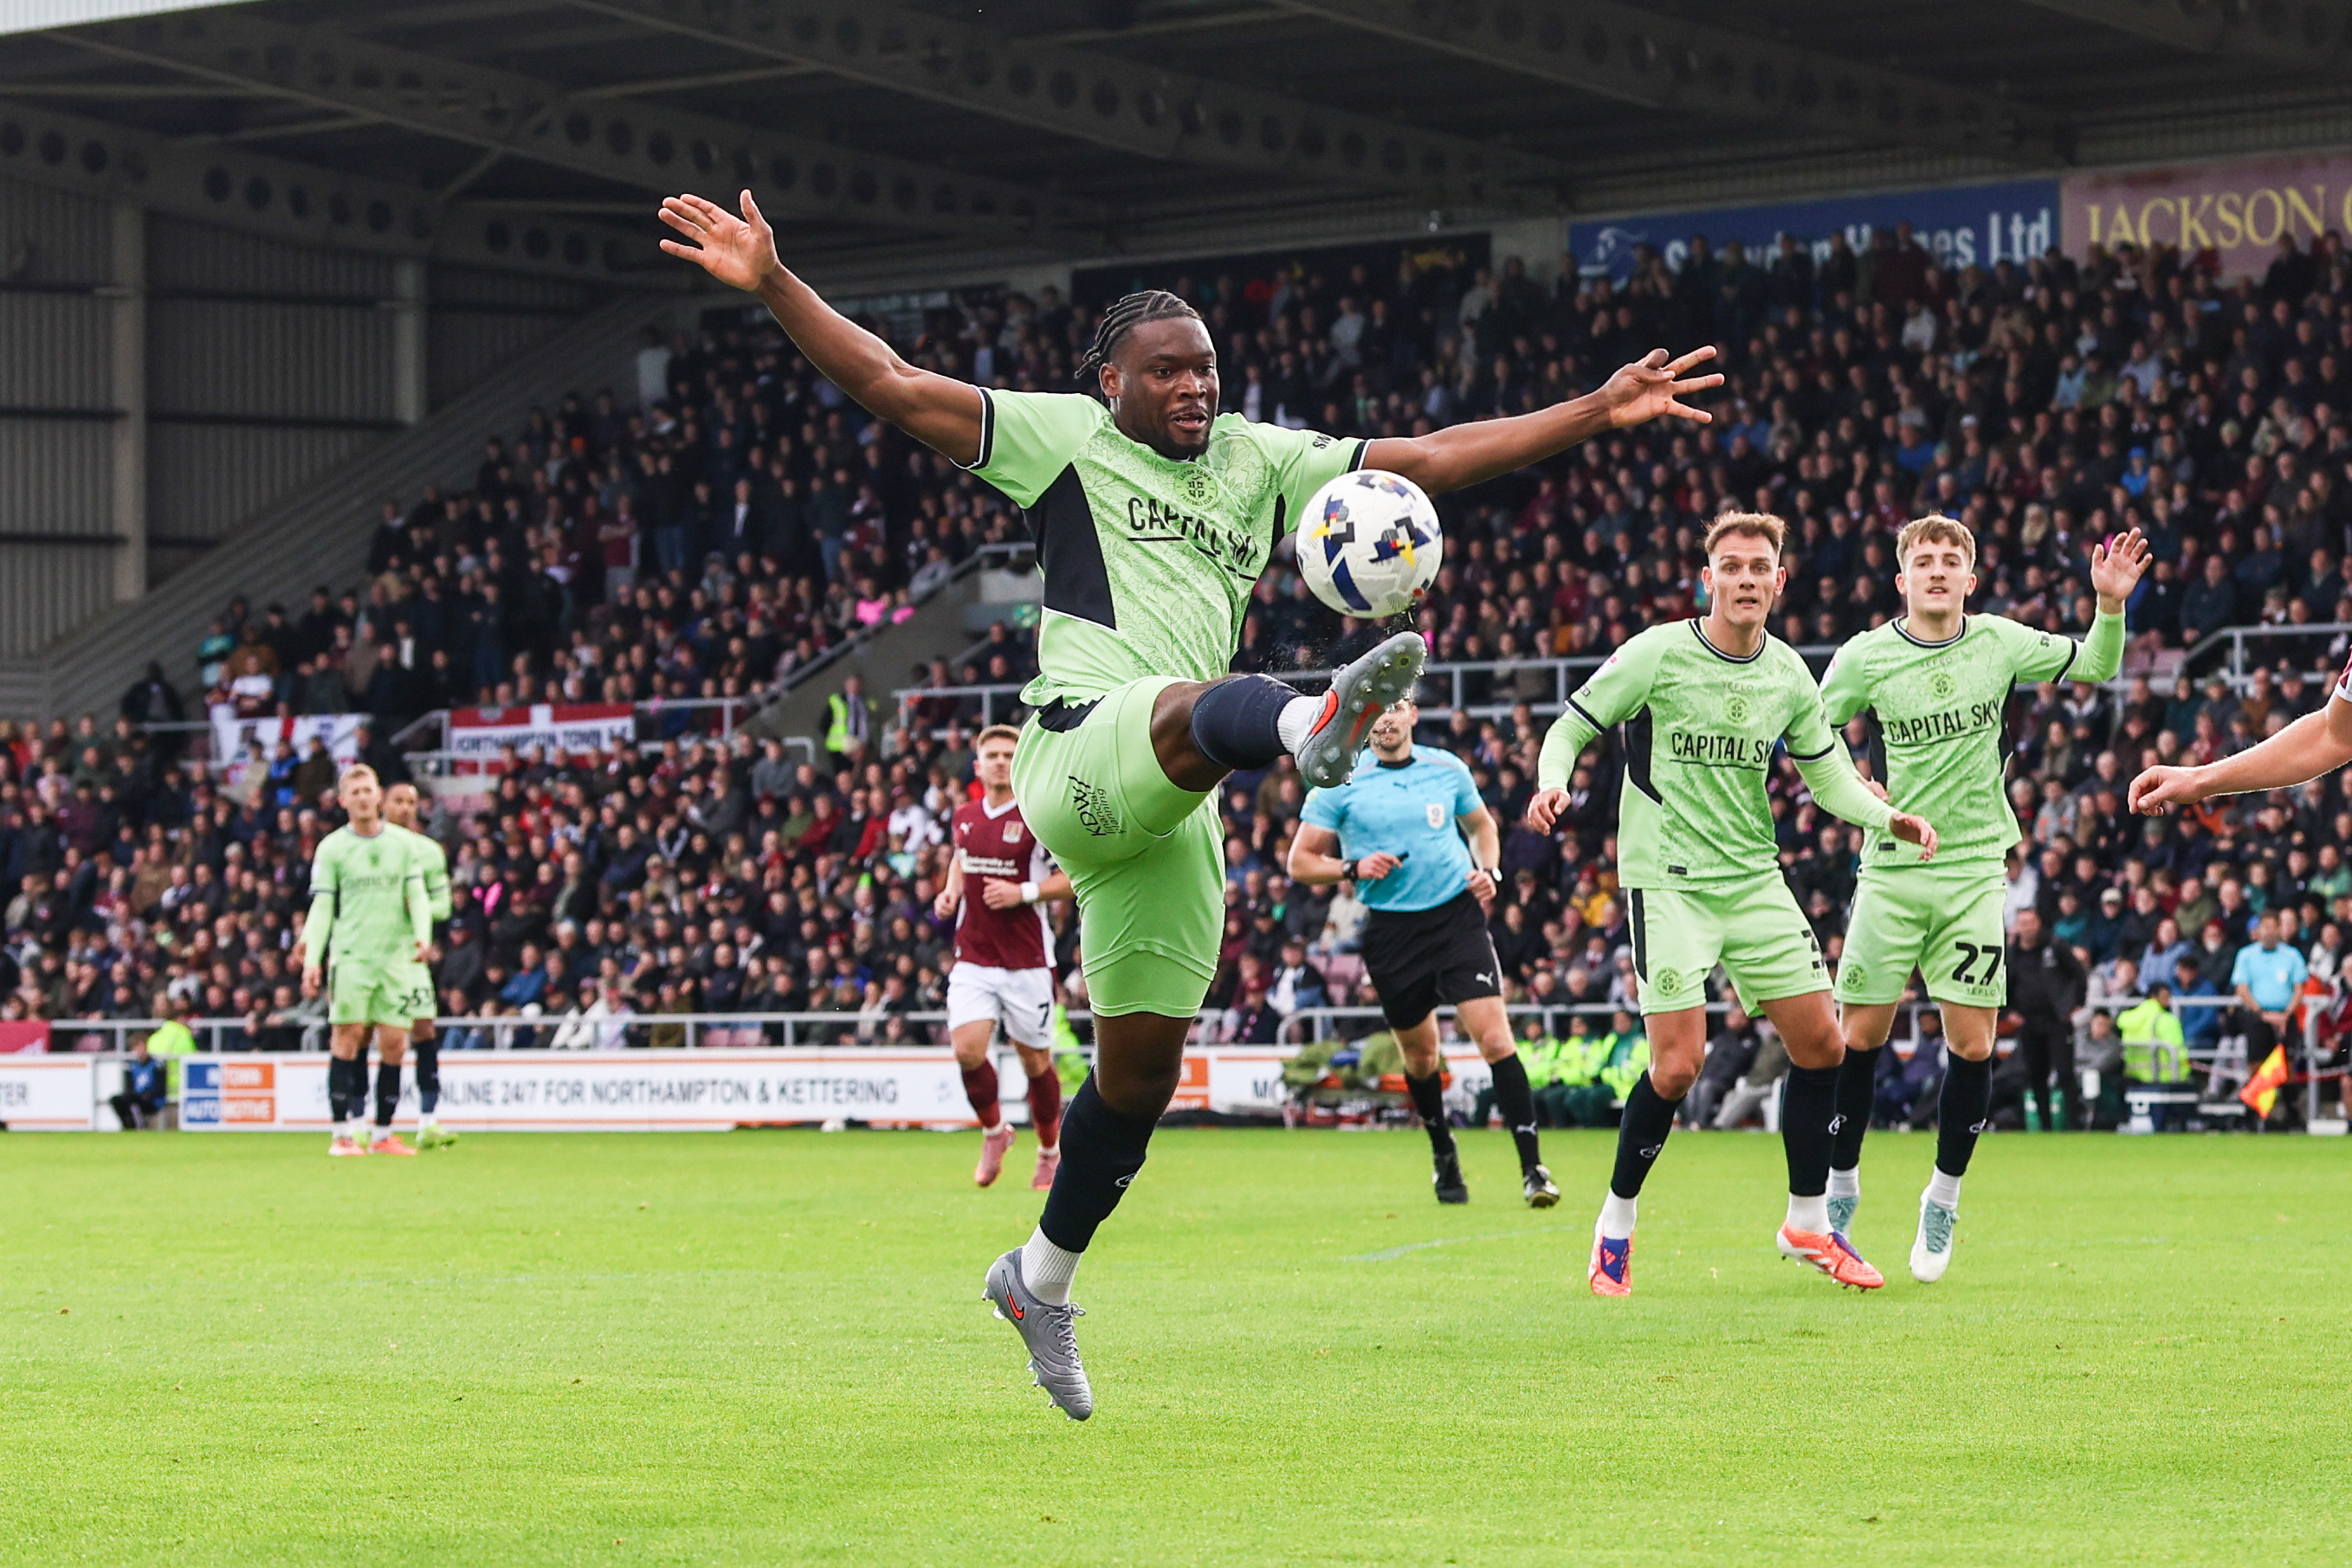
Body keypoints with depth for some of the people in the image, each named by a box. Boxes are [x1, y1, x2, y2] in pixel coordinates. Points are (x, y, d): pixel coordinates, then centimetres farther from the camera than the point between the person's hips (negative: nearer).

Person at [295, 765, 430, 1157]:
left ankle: (383, 1135, 7)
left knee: (394, 1045, -1)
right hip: (351, 956, -2)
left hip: (396, 958, 2)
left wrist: (422, 936, -9)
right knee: (347, 1039, -9)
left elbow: (417, 896, 9)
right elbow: (322, 907, 2)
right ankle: (342, 1134, -5)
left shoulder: (401, 843, 10)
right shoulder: (331, 848, 3)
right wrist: (311, 959, -8)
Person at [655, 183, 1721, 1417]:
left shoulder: (1261, 463, 21)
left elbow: (1431, 458, 20)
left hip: (1172, 810, 6)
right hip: (1080, 747, -6)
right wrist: (771, 284, -12)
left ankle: (1042, 1278, 29)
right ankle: (1308, 725, -79)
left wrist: (1600, 412, 14)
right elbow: (890, 386, 0)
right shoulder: (1063, 436, 8)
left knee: (1142, 1070, 10)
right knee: (1203, 706, -41)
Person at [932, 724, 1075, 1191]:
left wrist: (1023, 893, -19)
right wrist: (951, 890, 7)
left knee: (1036, 1061, 4)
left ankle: (1050, 1153, 25)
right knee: (967, 1050, -14)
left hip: (1027, 960, -3)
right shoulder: (963, 818, 8)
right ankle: (994, 1131, 12)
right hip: (974, 958, 3)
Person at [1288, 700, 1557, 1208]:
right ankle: (1443, 1155, 37)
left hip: (1458, 915, 0)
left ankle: (1533, 1169, -12)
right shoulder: (1339, 783, 0)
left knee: (1495, 1038, -14)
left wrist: (1489, 870, 3)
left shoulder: (1447, 768, 6)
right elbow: (1300, 861, 2)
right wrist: (1353, 868, -16)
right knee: (1420, 1055, 11)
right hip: (1391, 931, 0)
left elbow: (1481, 825, 23)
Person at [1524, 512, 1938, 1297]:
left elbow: (1825, 770, 15)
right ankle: (1615, 1227, 5)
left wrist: (1887, 818, -2)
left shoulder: (1787, 673, 5)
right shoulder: (1657, 655, -10)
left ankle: (1809, 1224, 18)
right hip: (1667, 878, -5)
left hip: (1754, 879, 6)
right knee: (1679, 1063, -15)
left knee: (1820, 1042, 2)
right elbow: (1572, 726, -3)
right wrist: (1553, 784, -23)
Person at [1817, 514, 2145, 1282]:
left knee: (1972, 1045, -2)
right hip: (1891, 871, -1)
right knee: (1858, 1036, -1)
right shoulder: (1864, 658, -4)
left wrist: (2110, 605, -8)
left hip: (1975, 868, 1)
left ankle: (1944, 1197, 15)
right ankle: (1839, 1188, 16)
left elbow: (2094, 666, 10)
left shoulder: (1998, 642, 1)